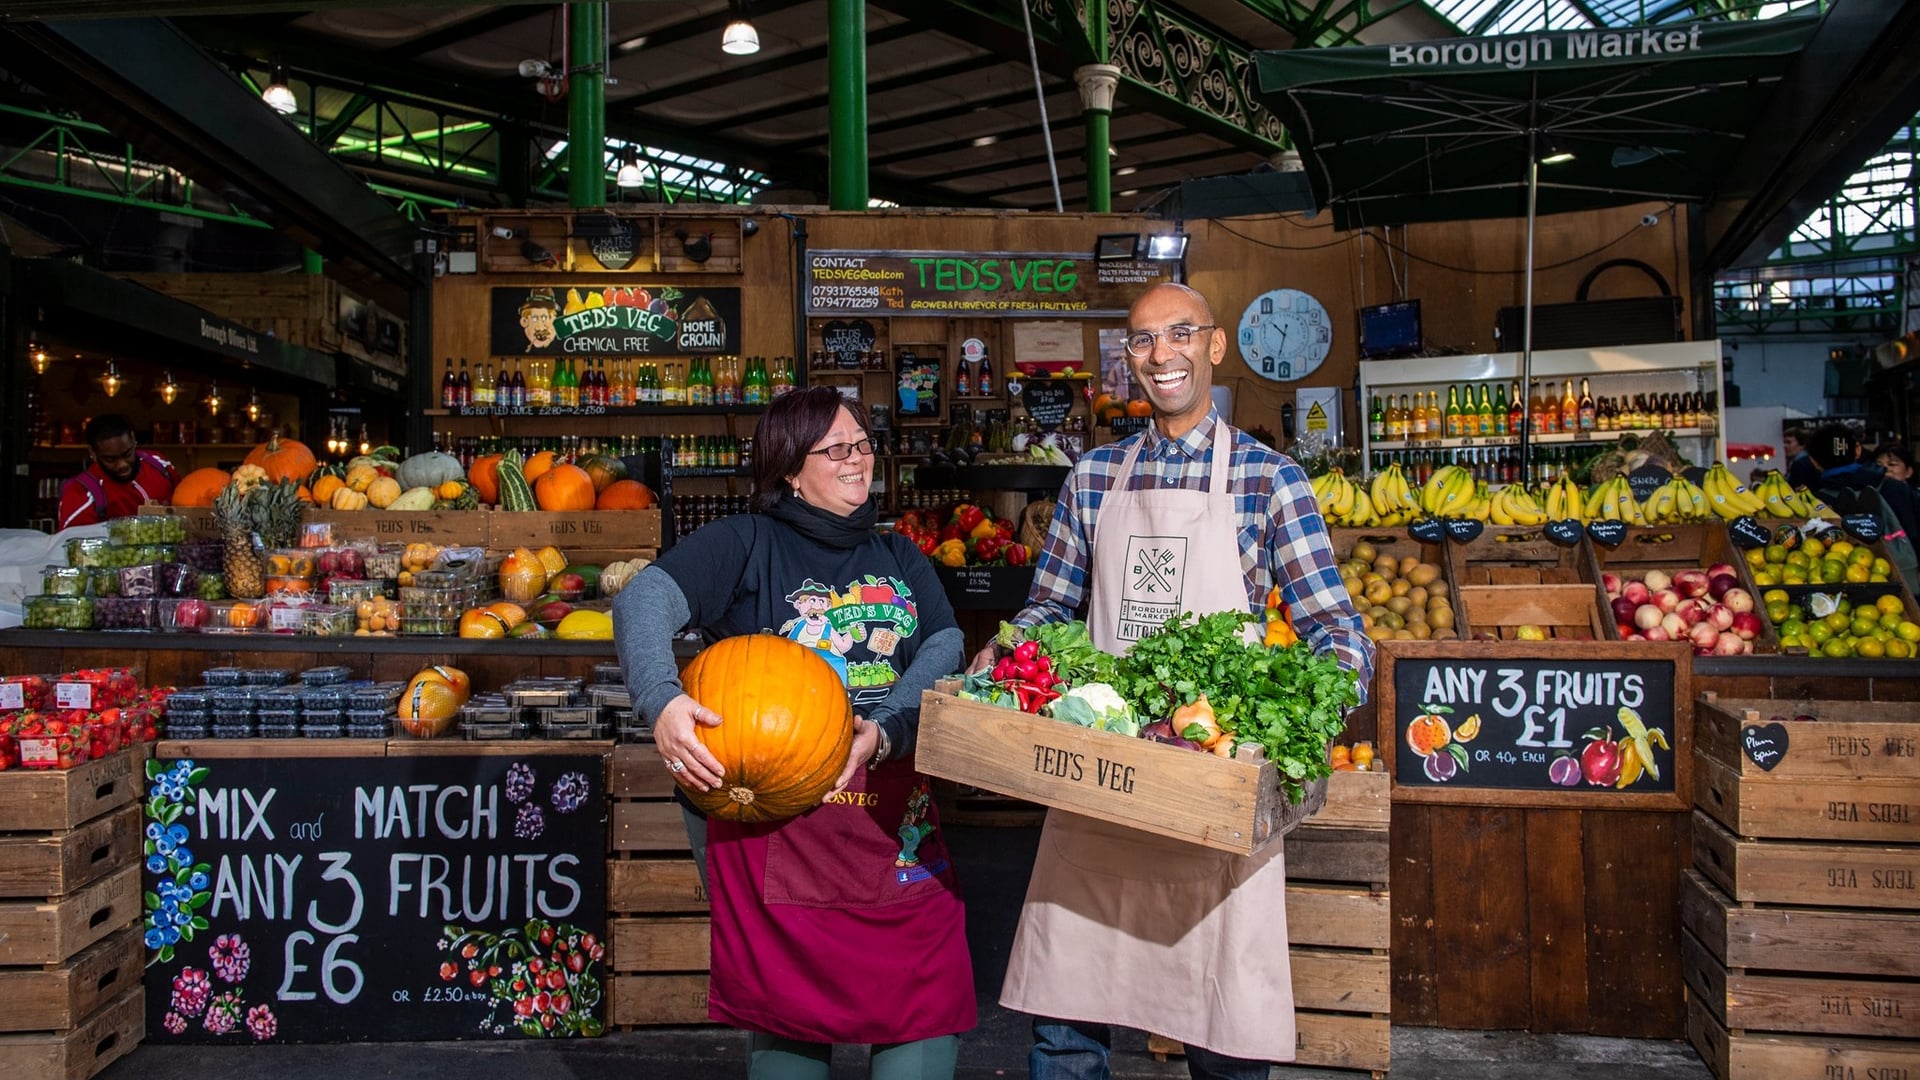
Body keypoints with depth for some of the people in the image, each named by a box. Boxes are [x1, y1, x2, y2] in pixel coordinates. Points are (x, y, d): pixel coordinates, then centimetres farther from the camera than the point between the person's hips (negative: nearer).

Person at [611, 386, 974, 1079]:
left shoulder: (901, 559, 17)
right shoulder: (745, 545, 2)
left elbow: (946, 649, 3)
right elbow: (642, 604, -12)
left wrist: (887, 728, -16)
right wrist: (663, 703, -31)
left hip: (894, 817, 4)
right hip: (771, 816, -4)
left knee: (931, 1015, -1)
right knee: (788, 1020, 4)